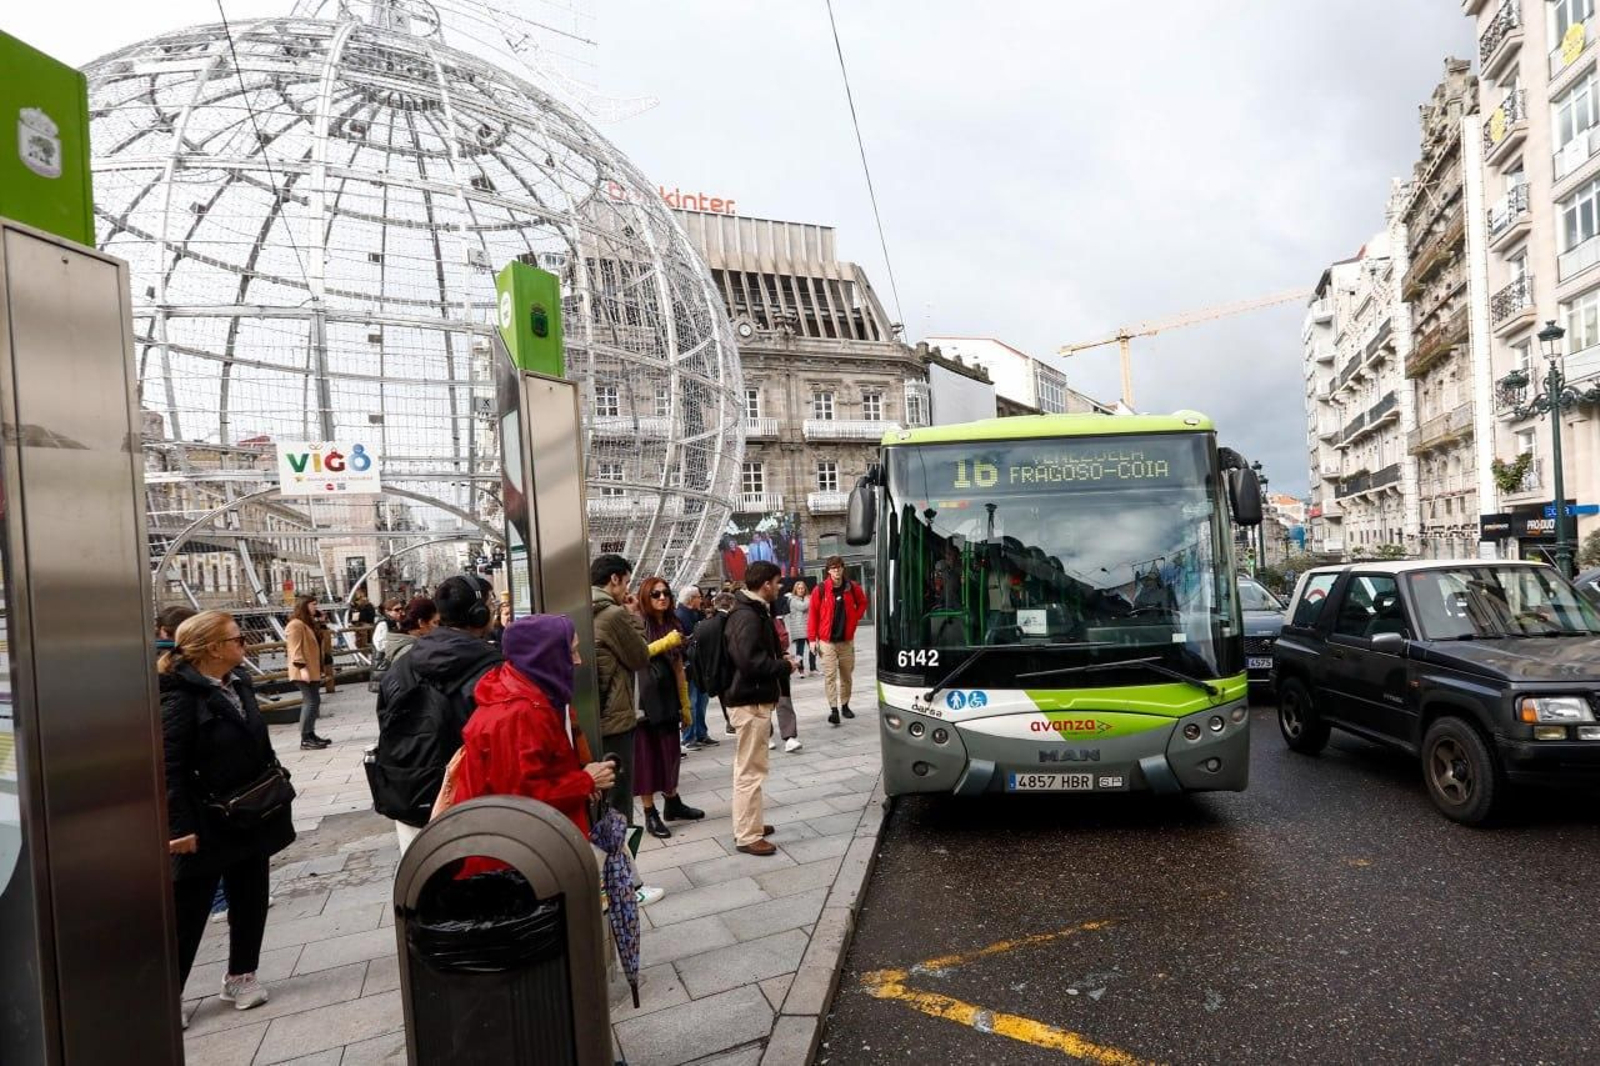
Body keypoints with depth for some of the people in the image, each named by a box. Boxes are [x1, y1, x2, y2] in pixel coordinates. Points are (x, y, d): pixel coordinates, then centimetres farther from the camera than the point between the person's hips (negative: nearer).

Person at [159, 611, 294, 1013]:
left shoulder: (239, 682, 4)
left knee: (249, 900, 17)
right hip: (207, 825, -8)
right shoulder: (181, 698, -20)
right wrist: (180, 827, -23)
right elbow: (167, 767, -22)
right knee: (188, 911, 6)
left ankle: (241, 976, 33)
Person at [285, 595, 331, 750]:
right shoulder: (296, 624, -13)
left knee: (313, 702, 13)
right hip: (304, 672, -11)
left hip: (313, 671, 11)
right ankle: (305, 739, -10)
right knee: (311, 702, -12)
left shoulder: (308, 623, 20)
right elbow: (295, 649, -21)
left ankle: (310, 734, 20)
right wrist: (302, 667, -27)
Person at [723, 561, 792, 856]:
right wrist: (785, 665, -16)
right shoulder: (747, 617, -21)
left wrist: (779, 659, 4)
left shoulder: (753, 611, 13)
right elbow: (749, 662, -28)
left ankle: (748, 824, 31)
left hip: (753, 699, 11)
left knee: (747, 767, 19)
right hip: (751, 702, -11)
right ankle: (747, 836, 5)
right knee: (751, 770, -3)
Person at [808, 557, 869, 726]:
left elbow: (862, 602, 20)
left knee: (846, 674, 12)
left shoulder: (852, 588, 0)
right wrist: (812, 638, -7)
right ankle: (834, 709, -6)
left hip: (847, 640, 3)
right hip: (827, 641, -3)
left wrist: (855, 618, 6)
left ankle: (845, 705, 26)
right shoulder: (820, 590, -8)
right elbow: (813, 614, -5)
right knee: (830, 675, -7)